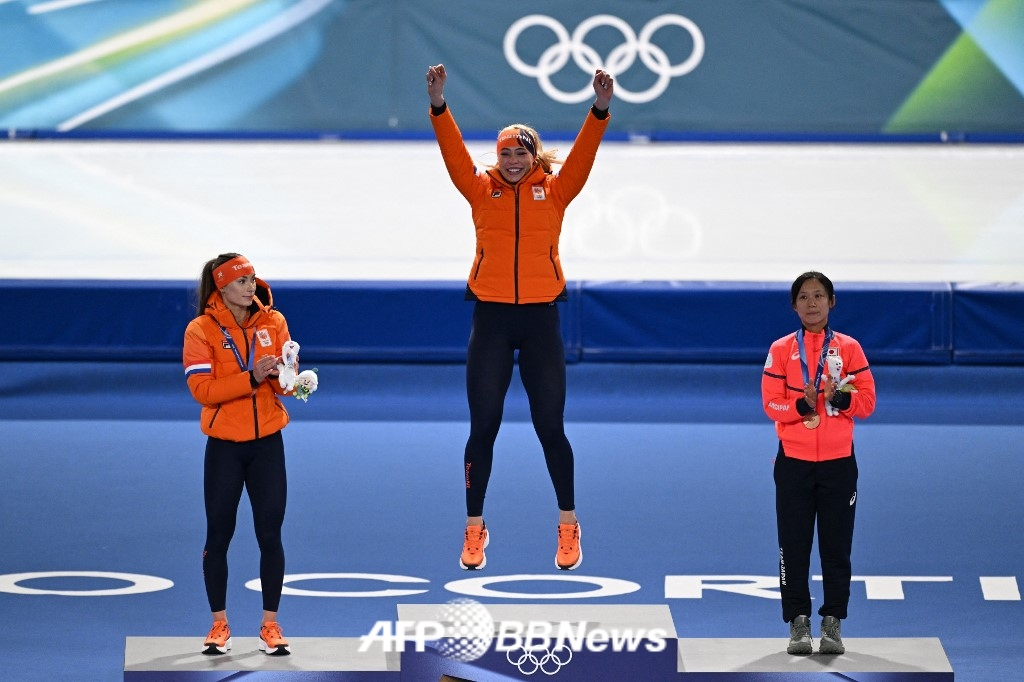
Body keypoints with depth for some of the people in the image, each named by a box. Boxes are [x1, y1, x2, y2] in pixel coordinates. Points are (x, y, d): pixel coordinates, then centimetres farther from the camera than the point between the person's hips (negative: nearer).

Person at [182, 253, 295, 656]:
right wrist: (251, 378, -26)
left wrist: (283, 375, -24)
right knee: (218, 537, 4)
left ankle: (270, 626, 10)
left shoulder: (273, 322, 1)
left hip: (267, 442, 2)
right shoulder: (201, 330, -8)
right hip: (224, 445, -2)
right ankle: (219, 625, 15)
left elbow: (286, 382, -1)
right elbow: (202, 390, -17)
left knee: (271, 536, 2)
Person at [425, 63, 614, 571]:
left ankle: (568, 526, 17)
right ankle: (474, 529, 13)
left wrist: (600, 111, -23)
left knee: (549, 426, 5)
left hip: (540, 318, 0)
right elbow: (454, 152, -7)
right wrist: (438, 106, -22)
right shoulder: (482, 191, 5)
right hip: (490, 318, 0)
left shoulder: (554, 191, 4)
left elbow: (582, 154, -8)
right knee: (483, 428, 4)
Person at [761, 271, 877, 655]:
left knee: (837, 547, 1)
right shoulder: (781, 350, 4)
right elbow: (771, 403, -3)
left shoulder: (848, 348, 4)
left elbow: (867, 401, 0)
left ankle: (832, 623, 8)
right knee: (793, 546, 0)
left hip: (838, 462, 0)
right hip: (794, 462, 0)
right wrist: (803, 405, -21)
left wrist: (840, 398, -20)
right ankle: (798, 623, 6)